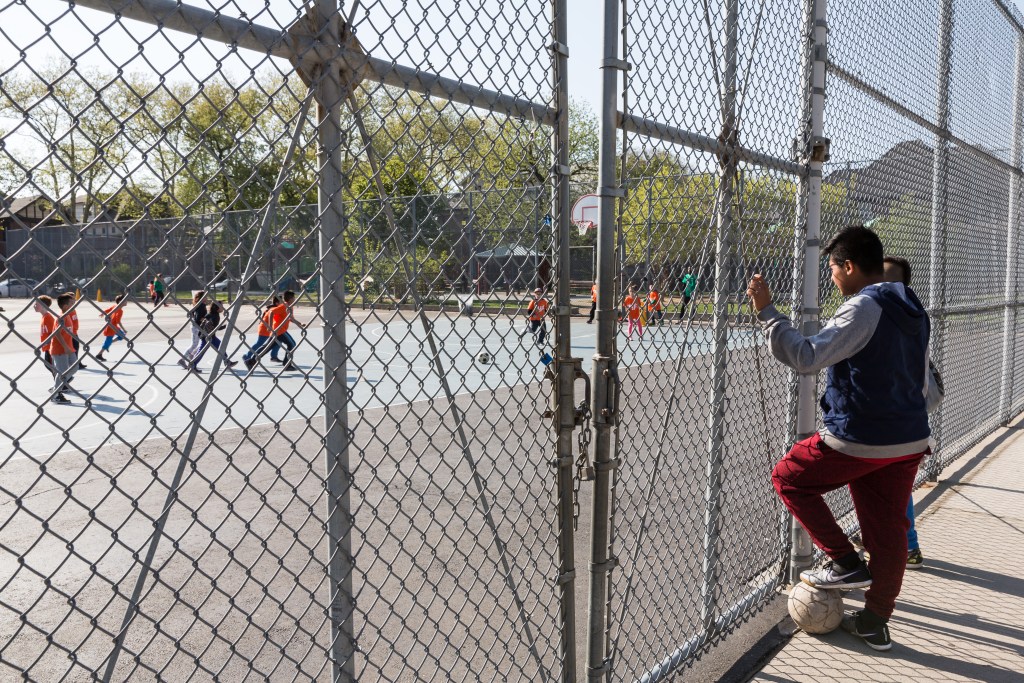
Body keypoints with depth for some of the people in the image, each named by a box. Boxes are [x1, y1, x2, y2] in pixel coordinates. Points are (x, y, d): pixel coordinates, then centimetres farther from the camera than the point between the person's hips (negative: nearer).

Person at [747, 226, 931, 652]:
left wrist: (766, 312, -24)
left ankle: (846, 563, 9)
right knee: (888, 529, 14)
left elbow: (806, 357, -28)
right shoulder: (913, 310, 11)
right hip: (909, 440, 9)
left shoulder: (863, 308, -18)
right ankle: (875, 622, 24)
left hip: (857, 440, -9)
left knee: (788, 478, 11)